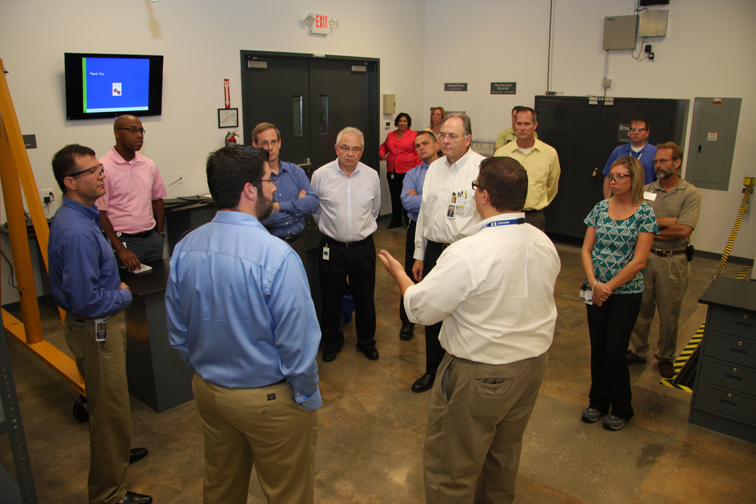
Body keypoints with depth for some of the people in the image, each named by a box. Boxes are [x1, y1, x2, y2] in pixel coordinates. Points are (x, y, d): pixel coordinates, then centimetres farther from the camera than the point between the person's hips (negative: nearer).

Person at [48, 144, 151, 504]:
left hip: (100, 325, 10)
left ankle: (114, 453, 52)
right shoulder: (77, 232, -29)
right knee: (110, 409, 5)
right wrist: (124, 296, -14)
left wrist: (115, 288, 5)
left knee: (106, 403, 29)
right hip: (97, 329, -10)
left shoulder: (81, 216, 4)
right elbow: (85, 300, -30)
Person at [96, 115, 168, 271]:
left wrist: (159, 233, 10)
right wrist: (120, 249, -16)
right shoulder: (103, 167, -10)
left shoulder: (149, 165, 9)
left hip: (152, 239, 5)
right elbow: (100, 214, -11)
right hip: (124, 241, -5)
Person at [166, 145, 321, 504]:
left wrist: (205, 374, 17)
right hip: (269, 400, -6)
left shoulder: (185, 249, -8)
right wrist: (308, 399, -7)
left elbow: (177, 333, 3)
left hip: (208, 392, 7)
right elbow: (298, 344, -24)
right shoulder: (277, 256, -28)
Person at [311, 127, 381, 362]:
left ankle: (366, 341, 35)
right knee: (331, 299, 12)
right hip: (332, 248, -1)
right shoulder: (320, 175, -7)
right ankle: (332, 341, 34)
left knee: (365, 298, 13)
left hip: (363, 247, 2)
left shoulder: (372, 176, -1)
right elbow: (315, 210, 9)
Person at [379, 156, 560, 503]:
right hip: (533, 363, 8)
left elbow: (420, 308, -19)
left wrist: (398, 273, -2)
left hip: (480, 376, -8)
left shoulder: (468, 254, -28)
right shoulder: (545, 244, -6)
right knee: (504, 453, 29)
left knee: (452, 466, 13)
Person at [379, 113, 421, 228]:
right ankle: (395, 221, 22)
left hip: (407, 171, -5)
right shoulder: (390, 135, 13)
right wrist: (382, 154, 7)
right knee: (395, 196, 11)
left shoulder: (414, 135, -1)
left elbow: (418, 153, -4)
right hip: (392, 171, 5)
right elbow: (383, 147, 28)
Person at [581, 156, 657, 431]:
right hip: (595, 291, 3)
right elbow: (586, 249, 0)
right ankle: (598, 401, 32)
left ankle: (621, 409, 24)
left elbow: (639, 261, -12)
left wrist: (609, 286, -13)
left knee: (614, 353, 1)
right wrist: (594, 284, -12)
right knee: (597, 349, 11)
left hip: (626, 293, -3)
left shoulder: (645, 213, -8)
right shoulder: (600, 208, 3)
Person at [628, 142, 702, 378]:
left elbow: (683, 231, -16)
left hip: (673, 261, -2)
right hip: (645, 257, 2)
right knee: (641, 308, 10)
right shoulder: (646, 190, 4)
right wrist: (669, 221, -15)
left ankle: (666, 357, 27)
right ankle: (637, 351, 26)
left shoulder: (691, 194, -5)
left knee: (669, 314, 9)